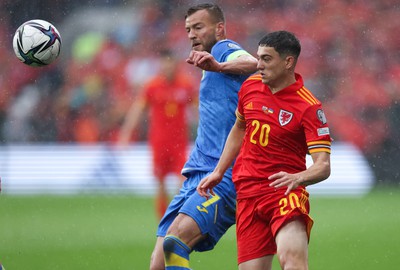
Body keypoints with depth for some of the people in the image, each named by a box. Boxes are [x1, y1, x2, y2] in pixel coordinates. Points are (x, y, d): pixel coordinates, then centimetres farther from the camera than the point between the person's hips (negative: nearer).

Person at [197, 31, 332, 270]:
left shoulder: (309, 107, -12)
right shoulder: (250, 87, 7)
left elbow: (323, 166, -18)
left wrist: (297, 178, -38)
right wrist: (218, 172, 24)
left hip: (285, 192, -5)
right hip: (247, 193, 5)